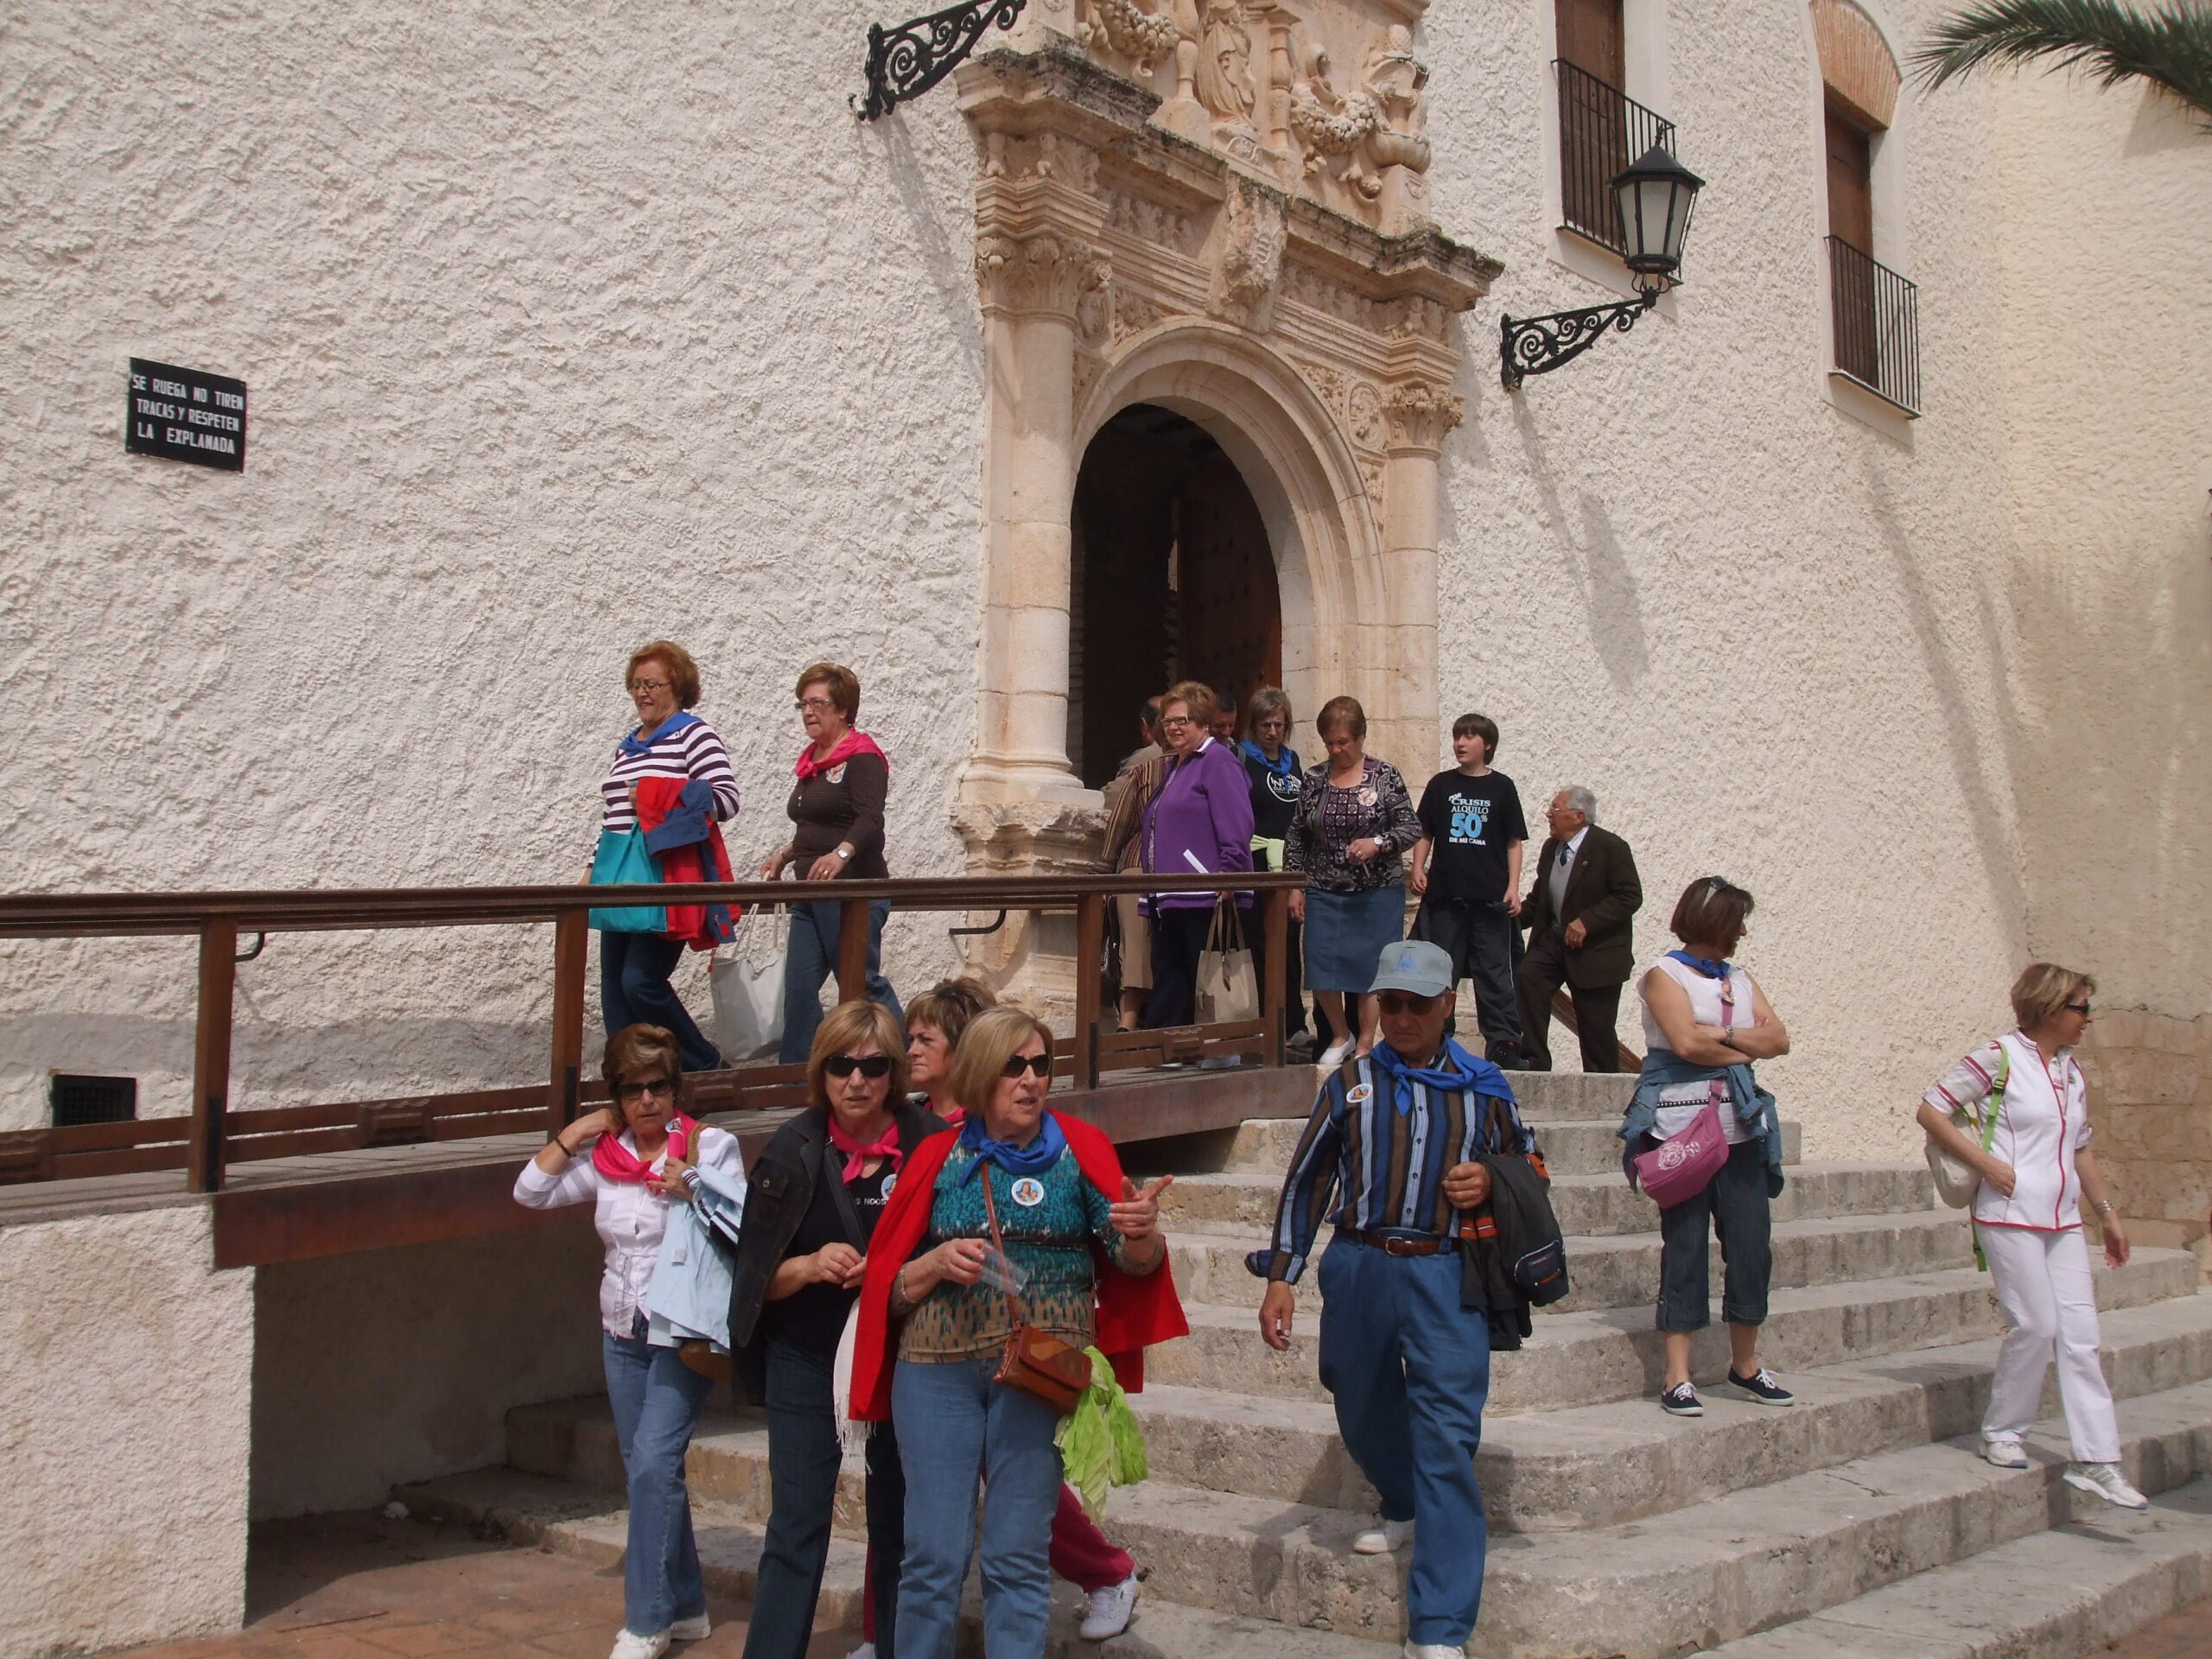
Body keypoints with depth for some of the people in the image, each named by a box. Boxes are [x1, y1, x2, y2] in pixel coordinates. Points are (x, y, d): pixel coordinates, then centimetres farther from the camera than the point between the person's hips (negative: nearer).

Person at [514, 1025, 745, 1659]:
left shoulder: (710, 1145, -7)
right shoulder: (603, 1155, 5)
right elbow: (530, 1192, 6)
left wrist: (694, 1188, -26)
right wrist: (573, 1134, 0)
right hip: (622, 1332, 5)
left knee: (652, 1462, -14)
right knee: (648, 1471, 11)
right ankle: (685, 1607, 25)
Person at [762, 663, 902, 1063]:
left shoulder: (862, 757, -9)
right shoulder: (812, 761, 18)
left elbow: (870, 820, -24)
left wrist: (840, 854, -39)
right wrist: (786, 854, 17)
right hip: (811, 894, 9)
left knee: (864, 985, -5)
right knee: (799, 988, 3)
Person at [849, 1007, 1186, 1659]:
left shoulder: (1079, 1149, 3)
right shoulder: (939, 1158, 5)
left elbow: (1135, 1263, -4)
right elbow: (889, 1286, 6)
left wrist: (1142, 1232, -26)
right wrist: (939, 1262, -13)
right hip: (939, 1369, 1)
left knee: (1018, 1561, 5)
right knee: (933, 1558, 3)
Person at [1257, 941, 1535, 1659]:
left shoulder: (1483, 1087, 6)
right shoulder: (1350, 1084, 7)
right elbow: (1306, 1181, 9)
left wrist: (1490, 1181, -6)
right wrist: (1281, 1277, 4)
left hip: (1446, 1276, -2)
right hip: (1359, 1269, 2)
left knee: (1447, 1438, -8)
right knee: (1364, 1413, 17)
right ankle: (1405, 1510, 50)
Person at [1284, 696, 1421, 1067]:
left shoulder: (1384, 775, -3)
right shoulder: (1314, 780, 6)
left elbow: (1411, 827, -4)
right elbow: (1296, 836, 10)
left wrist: (1377, 844, -22)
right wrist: (1295, 886, 5)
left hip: (1377, 893, -3)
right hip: (1324, 894, 3)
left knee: (1371, 970, 0)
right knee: (1321, 971, 1)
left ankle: (1365, 1046, 15)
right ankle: (1341, 1037, 24)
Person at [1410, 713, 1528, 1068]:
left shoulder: (1501, 787, 3)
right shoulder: (1441, 785, 6)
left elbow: (1513, 842, 4)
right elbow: (1425, 834, 10)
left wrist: (1513, 887, -4)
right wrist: (1418, 869, -5)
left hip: (1489, 897, -2)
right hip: (1444, 895, 2)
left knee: (1494, 972, 2)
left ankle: (1503, 1041, 6)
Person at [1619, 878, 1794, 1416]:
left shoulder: (1739, 980, 17)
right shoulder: (1664, 974, -1)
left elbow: (1779, 1039, 5)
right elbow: (1686, 1041, -15)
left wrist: (1721, 1035, -9)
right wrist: (1748, 1047, -2)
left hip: (1740, 1125, 6)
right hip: (1681, 1125, -6)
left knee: (1752, 1244, 4)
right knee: (1684, 1244, -4)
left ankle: (1745, 1365, 18)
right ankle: (1677, 1376, 1)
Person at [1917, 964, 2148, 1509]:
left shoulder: (2072, 1071, 14)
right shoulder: (1999, 1057, -7)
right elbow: (1931, 1110, -8)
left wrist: (2109, 1214, 21)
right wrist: (1985, 1163, -14)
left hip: (2062, 1219, 7)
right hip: (2010, 1214, -7)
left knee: (2081, 1333, 1)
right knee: (2036, 1325, -7)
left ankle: (2096, 1460, 3)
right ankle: (2000, 1432, 13)